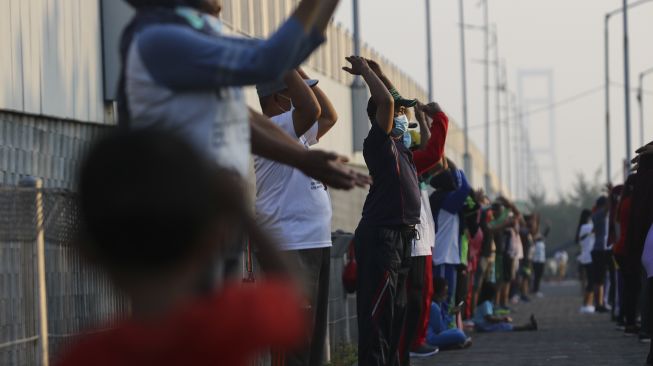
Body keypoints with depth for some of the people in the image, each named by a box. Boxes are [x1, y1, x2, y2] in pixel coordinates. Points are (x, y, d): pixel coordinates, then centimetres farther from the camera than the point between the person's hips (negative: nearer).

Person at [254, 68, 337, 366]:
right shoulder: (272, 128, -10)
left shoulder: (297, 132, 20)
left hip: (316, 242, 10)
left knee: (314, 332, 12)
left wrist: (300, 74, 21)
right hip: (292, 245, -10)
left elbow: (329, 116, 30)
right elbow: (312, 109, -25)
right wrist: (289, 68, -15)